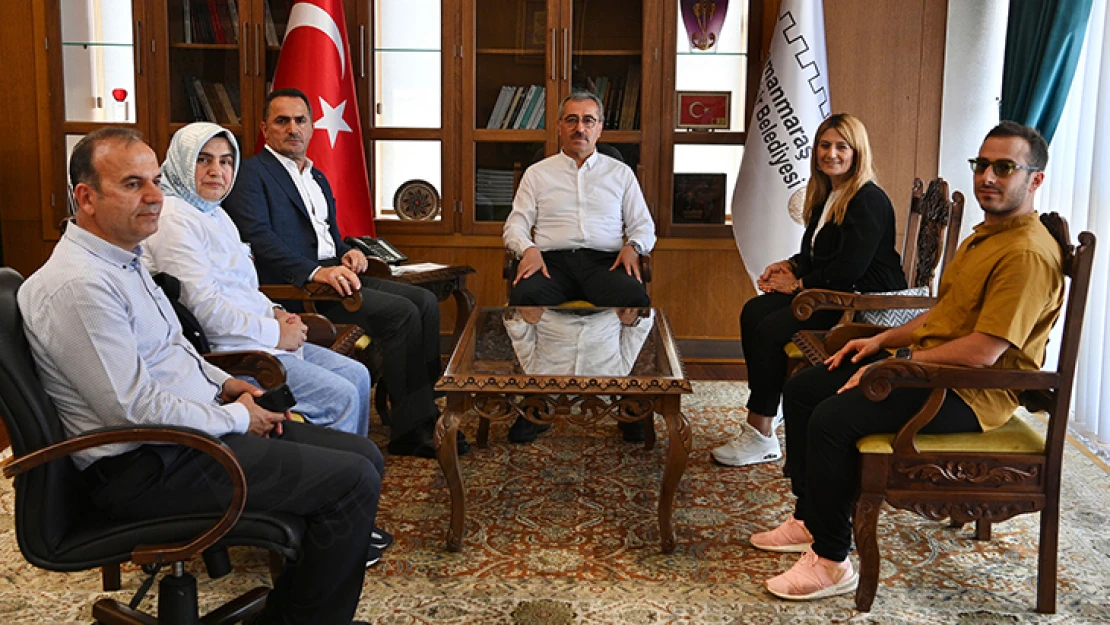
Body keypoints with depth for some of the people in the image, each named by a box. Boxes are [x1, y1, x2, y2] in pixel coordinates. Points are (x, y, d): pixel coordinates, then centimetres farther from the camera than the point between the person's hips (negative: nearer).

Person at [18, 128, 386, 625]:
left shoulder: (122, 258, 13)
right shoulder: (77, 285, -21)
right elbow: (136, 408, -23)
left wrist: (223, 383, 8)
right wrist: (235, 418, -11)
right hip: (147, 468, -11)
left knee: (363, 456, 5)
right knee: (353, 481, -17)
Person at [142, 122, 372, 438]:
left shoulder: (216, 213, 18)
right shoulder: (173, 219, -13)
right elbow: (205, 308, -20)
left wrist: (275, 313, 6)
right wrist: (275, 332, -14)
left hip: (261, 338, 10)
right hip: (224, 351, -10)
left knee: (357, 375, 5)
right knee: (340, 397, -18)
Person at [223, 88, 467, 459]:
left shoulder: (318, 178, 26)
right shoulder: (251, 174, -1)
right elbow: (258, 238, -16)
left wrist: (347, 254, 5)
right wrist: (316, 272, -27)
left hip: (331, 275, 9)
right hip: (291, 288, -8)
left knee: (424, 300, -10)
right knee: (401, 313, -23)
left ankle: (425, 412, -9)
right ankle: (412, 429, -16)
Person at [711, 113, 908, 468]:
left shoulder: (870, 201, -13)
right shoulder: (827, 196, 17)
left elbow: (849, 269, -21)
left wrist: (797, 284, -13)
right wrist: (789, 266, 5)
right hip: (830, 292, 10)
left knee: (772, 329, -23)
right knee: (754, 312, -10)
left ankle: (761, 437, -16)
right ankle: (763, 413, -13)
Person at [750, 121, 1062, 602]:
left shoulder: (1029, 254, -20)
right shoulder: (986, 235, 14)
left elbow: (982, 352, -26)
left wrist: (896, 361, -19)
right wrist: (881, 341, 10)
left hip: (969, 394, -11)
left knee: (832, 418, -26)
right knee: (801, 389, 8)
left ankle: (831, 562, -13)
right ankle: (809, 520, 16)